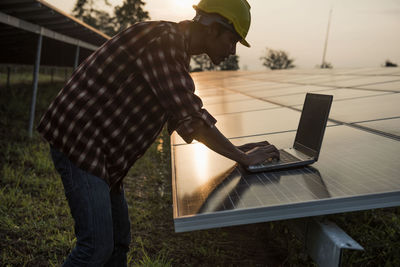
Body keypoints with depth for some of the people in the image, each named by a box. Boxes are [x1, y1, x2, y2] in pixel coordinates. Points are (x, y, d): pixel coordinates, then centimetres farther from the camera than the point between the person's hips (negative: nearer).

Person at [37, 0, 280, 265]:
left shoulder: (176, 51, 14)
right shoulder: (163, 39, -19)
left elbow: (183, 118, 19)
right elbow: (190, 119, -24)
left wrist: (236, 149, 14)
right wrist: (244, 158, -13)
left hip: (100, 151, 10)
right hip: (79, 141, -10)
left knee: (118, 240, 15)